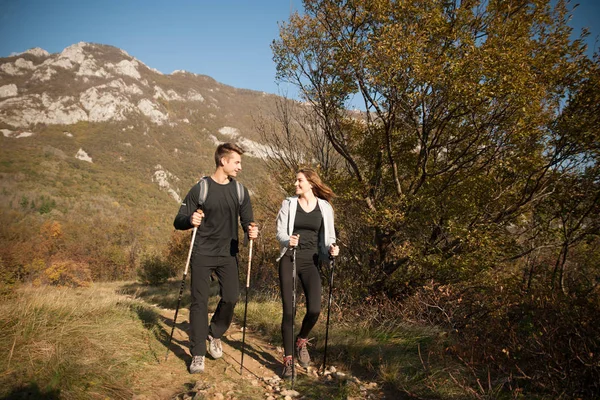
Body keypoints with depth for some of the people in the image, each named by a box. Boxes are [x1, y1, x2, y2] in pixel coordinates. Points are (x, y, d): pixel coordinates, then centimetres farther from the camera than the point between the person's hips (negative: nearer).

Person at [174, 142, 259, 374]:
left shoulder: (240, 191, 5)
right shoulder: (200, 188, -5)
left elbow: (246, 221, 6)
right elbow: (179, 222, -4)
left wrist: (251, 231, -18)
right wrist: (190, 220, -28)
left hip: (228, 255, 3)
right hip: (202, 254, -3)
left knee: (231, 297, -3)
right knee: (199, 302, -1)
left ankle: (215, 335, 26)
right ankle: (198, 354, 11)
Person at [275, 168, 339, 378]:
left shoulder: (325, 207, 5)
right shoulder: (288, 203, 3)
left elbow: (328, 236, 8)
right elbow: (280, 232, -4)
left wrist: (331, 249, -14)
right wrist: (288, 240, -26)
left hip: (310, 262, 1)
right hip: (289, 260, -1)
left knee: (314, 309, -10)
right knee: (289, 311, -2)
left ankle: (301, 342, 23)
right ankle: (288, 359, 14)